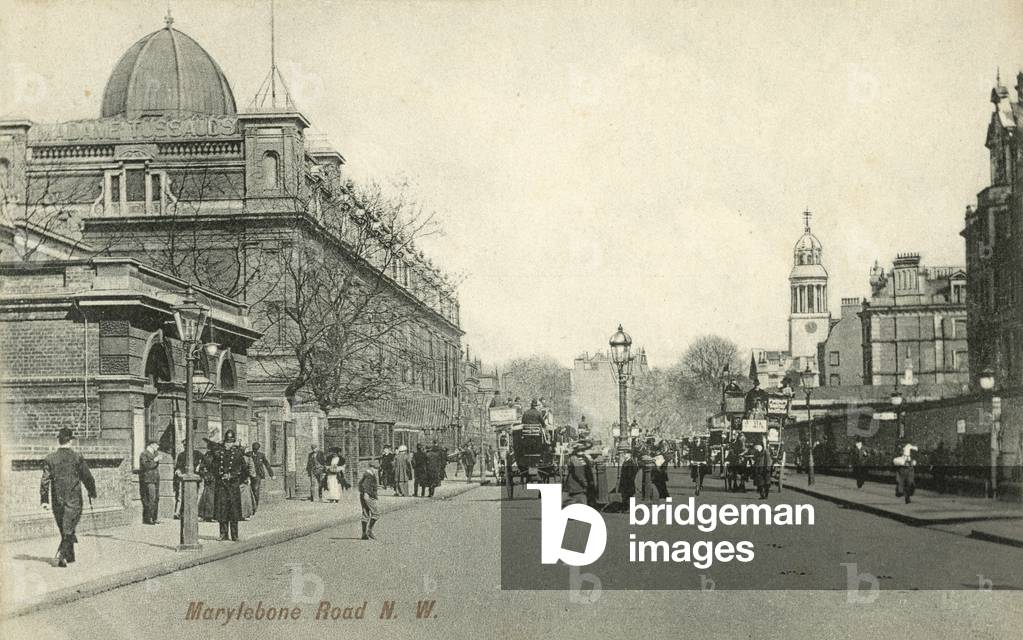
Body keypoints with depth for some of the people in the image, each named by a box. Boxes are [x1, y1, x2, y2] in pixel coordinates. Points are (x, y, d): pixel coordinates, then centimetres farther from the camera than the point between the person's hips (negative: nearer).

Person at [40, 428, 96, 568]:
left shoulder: (50, 458, -1)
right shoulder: (77, 457, -5)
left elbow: (45, 480, -4)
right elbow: (87, 477, -1)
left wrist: (44, 500, -1)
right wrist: (92, 493, 13)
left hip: (57, 500, 2)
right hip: (73, 499, -2)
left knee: (64, 530, 15)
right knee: (68, 529, -1)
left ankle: (70, 556, 22)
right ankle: (61, 554, -20)